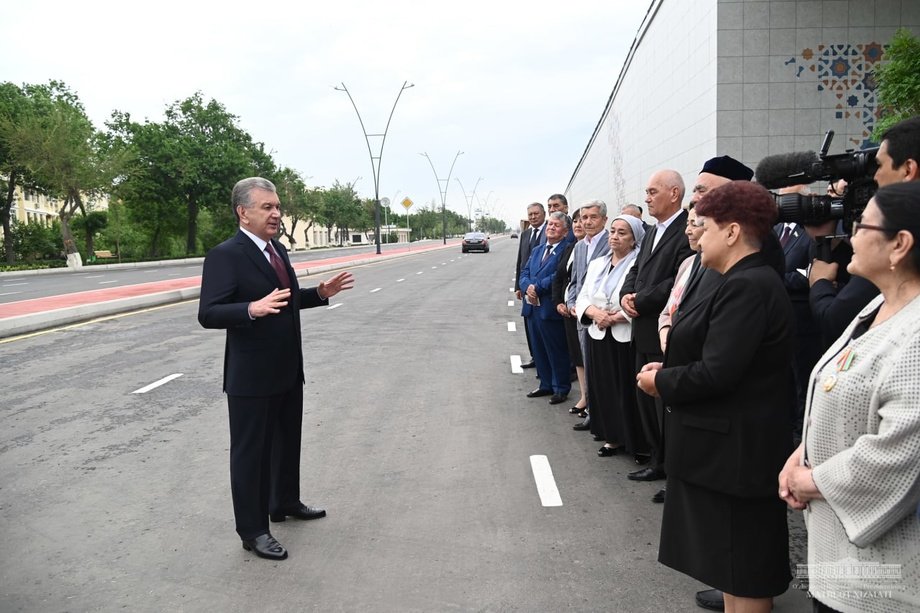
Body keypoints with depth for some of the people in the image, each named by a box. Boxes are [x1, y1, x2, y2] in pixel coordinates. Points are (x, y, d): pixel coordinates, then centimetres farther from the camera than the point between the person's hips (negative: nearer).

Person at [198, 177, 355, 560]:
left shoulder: (277, 249, 10)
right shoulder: (225, 255, -17)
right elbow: (208, 314, -23)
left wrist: (320, 293, 7)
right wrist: (252, 309, -39)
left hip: (288, 371, 9)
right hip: (252, 377, -9)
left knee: (288, 441, 22)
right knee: (250, 452, 4)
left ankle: (285, 503, 42)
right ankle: (252, 531, 17)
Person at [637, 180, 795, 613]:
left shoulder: (747, 287, -21)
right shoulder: (747, 281, 11)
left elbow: (716, 373, -26)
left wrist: (661, 381, -11)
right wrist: (669, 368, 0)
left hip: (733, 448, -10)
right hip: (727, 446, 10)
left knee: (743, 566, 5)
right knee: (731, 557, 19)